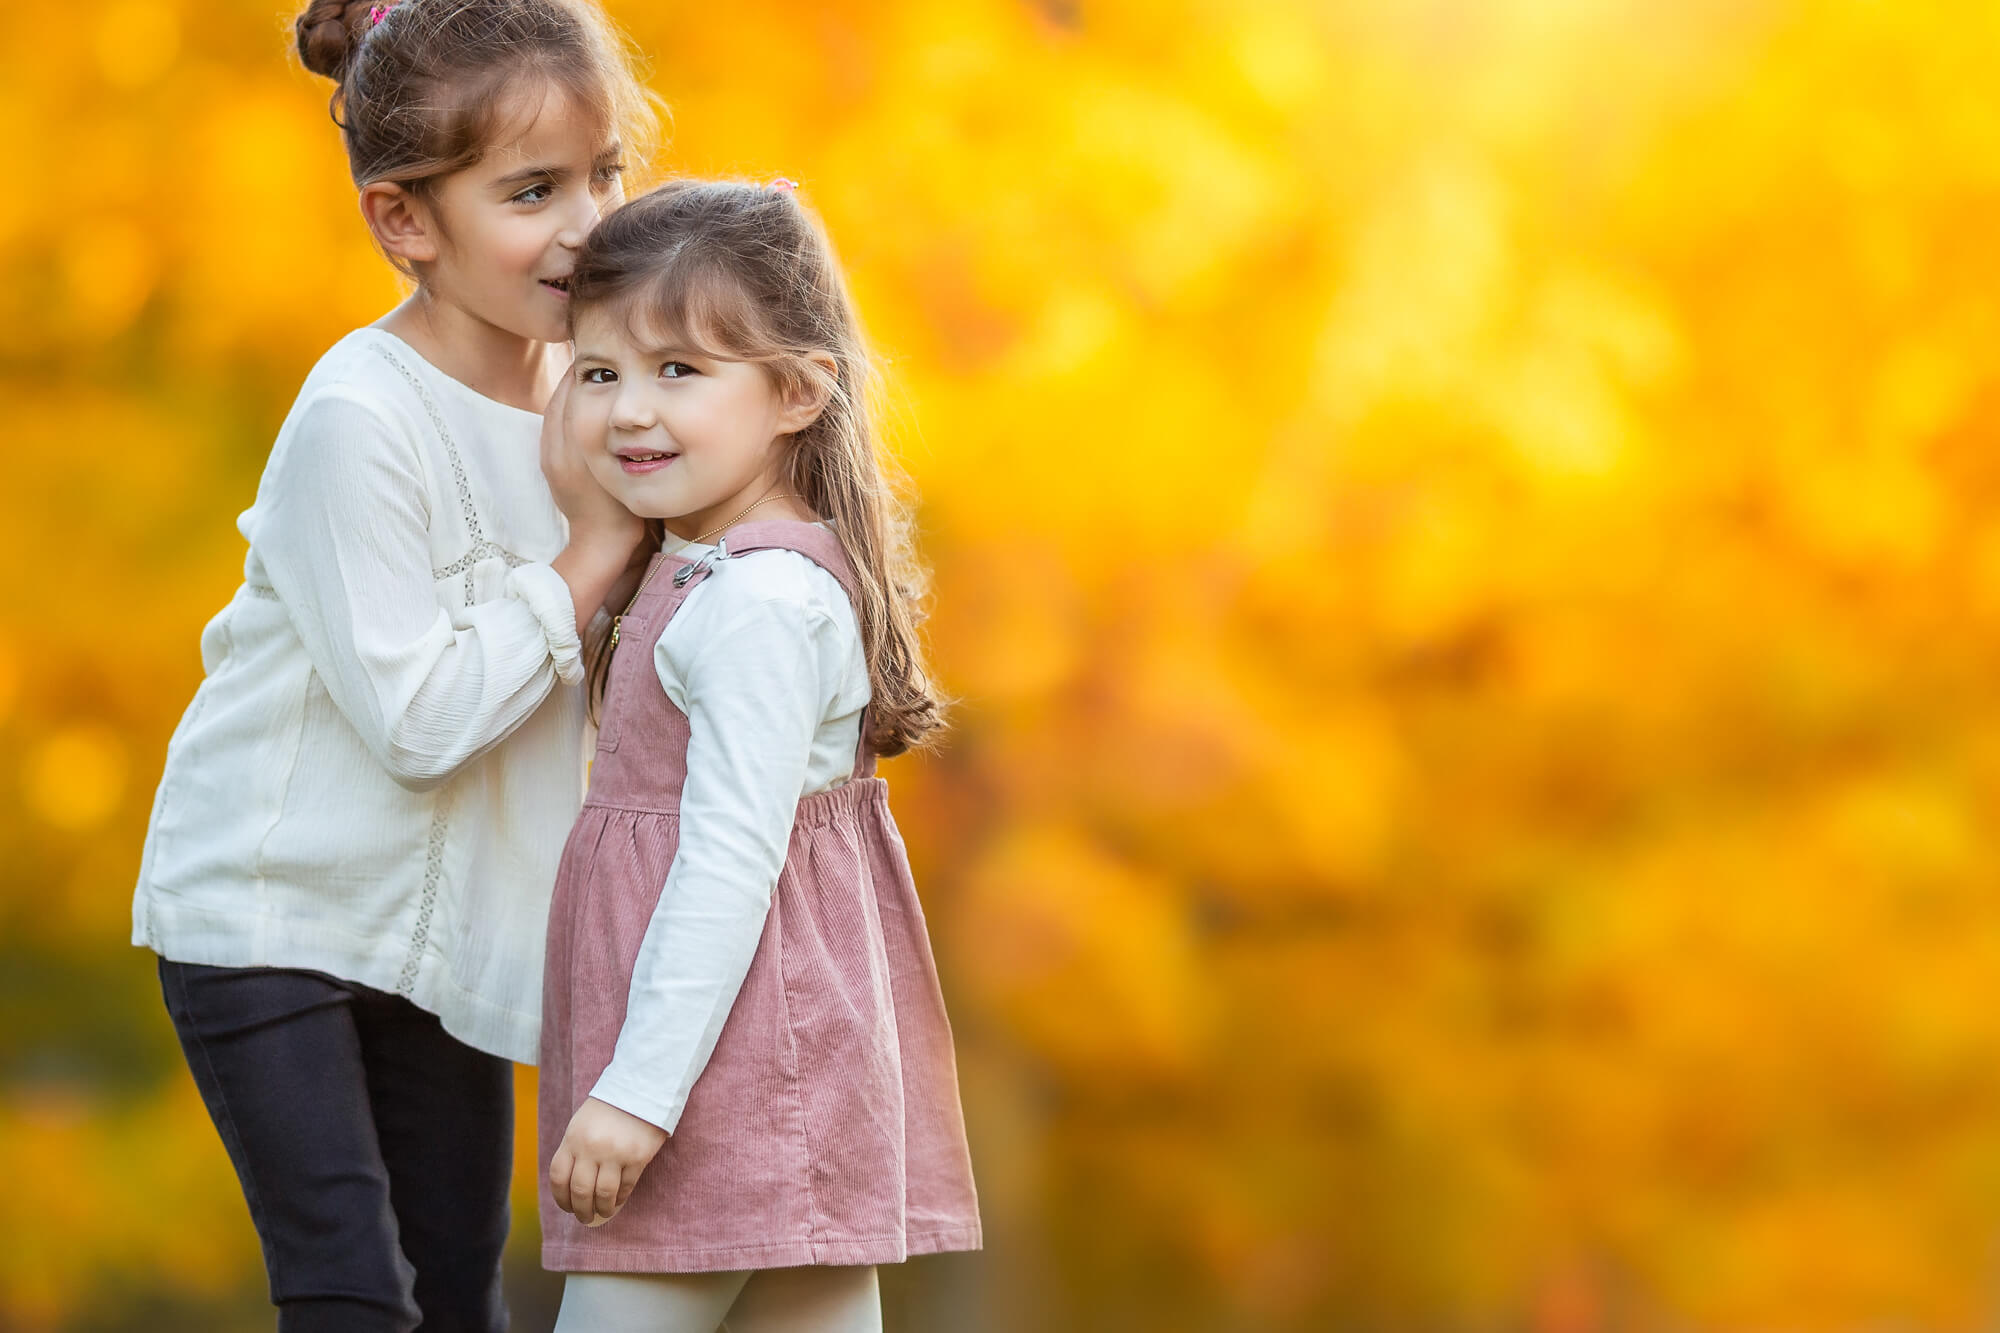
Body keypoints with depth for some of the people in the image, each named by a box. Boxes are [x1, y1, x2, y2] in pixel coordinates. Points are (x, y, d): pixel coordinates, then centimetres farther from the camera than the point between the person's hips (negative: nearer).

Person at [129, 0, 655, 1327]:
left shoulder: (572, 383, 0)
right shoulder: (359, 422, -23)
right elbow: (416, 719, -27)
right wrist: (595, 554, -22)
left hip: (441, 917, 7)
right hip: (271, 908, -7)